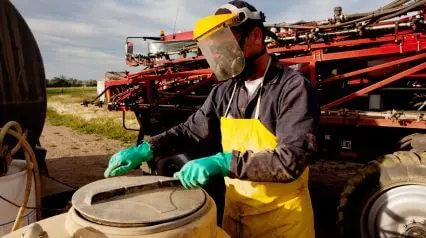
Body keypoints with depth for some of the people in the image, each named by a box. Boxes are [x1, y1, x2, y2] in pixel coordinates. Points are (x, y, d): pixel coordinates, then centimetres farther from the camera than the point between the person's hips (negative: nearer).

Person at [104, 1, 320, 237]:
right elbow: (193, 129, 8)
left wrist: (224, 162, -31)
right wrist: (146, 149, -6)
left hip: (281, 217, -5)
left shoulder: (293, 87, -18)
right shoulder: (224, 91, 2)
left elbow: (291, 159, -25)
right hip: (234, 209, 5)